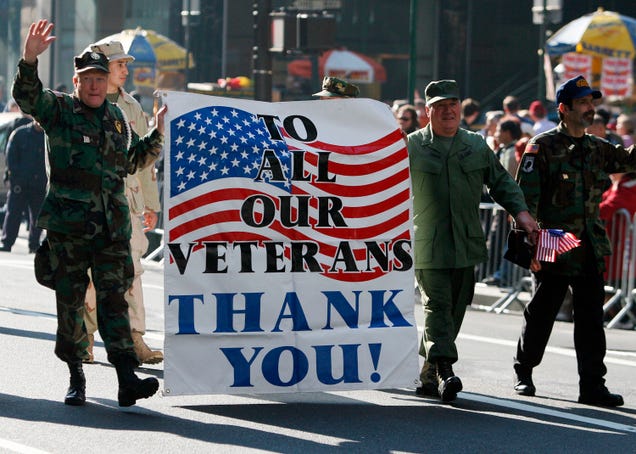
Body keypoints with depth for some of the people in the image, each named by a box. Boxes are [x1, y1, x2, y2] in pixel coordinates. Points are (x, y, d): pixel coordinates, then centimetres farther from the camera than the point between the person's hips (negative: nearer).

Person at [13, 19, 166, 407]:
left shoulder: (117, 117, 16)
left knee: (114, 298, -4)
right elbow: (27, 97, -17)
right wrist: (30, 59, -32)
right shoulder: (59, 109, 2)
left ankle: (127, 379, -11)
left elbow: (134, 160, 29)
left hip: (112, 227, 3)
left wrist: (157, 134, 16)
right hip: (67, 227, -3)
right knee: (70, 302, 3)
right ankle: (76, 378, 14)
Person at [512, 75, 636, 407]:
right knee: (540, 314, 6)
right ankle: (523, 373, 24)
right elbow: (526, 197, -8)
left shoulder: (597, 149, 13)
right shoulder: (543, 147, -5)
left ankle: (592, 386, 3)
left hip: (590, 250, 5)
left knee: (591, 320, 1)